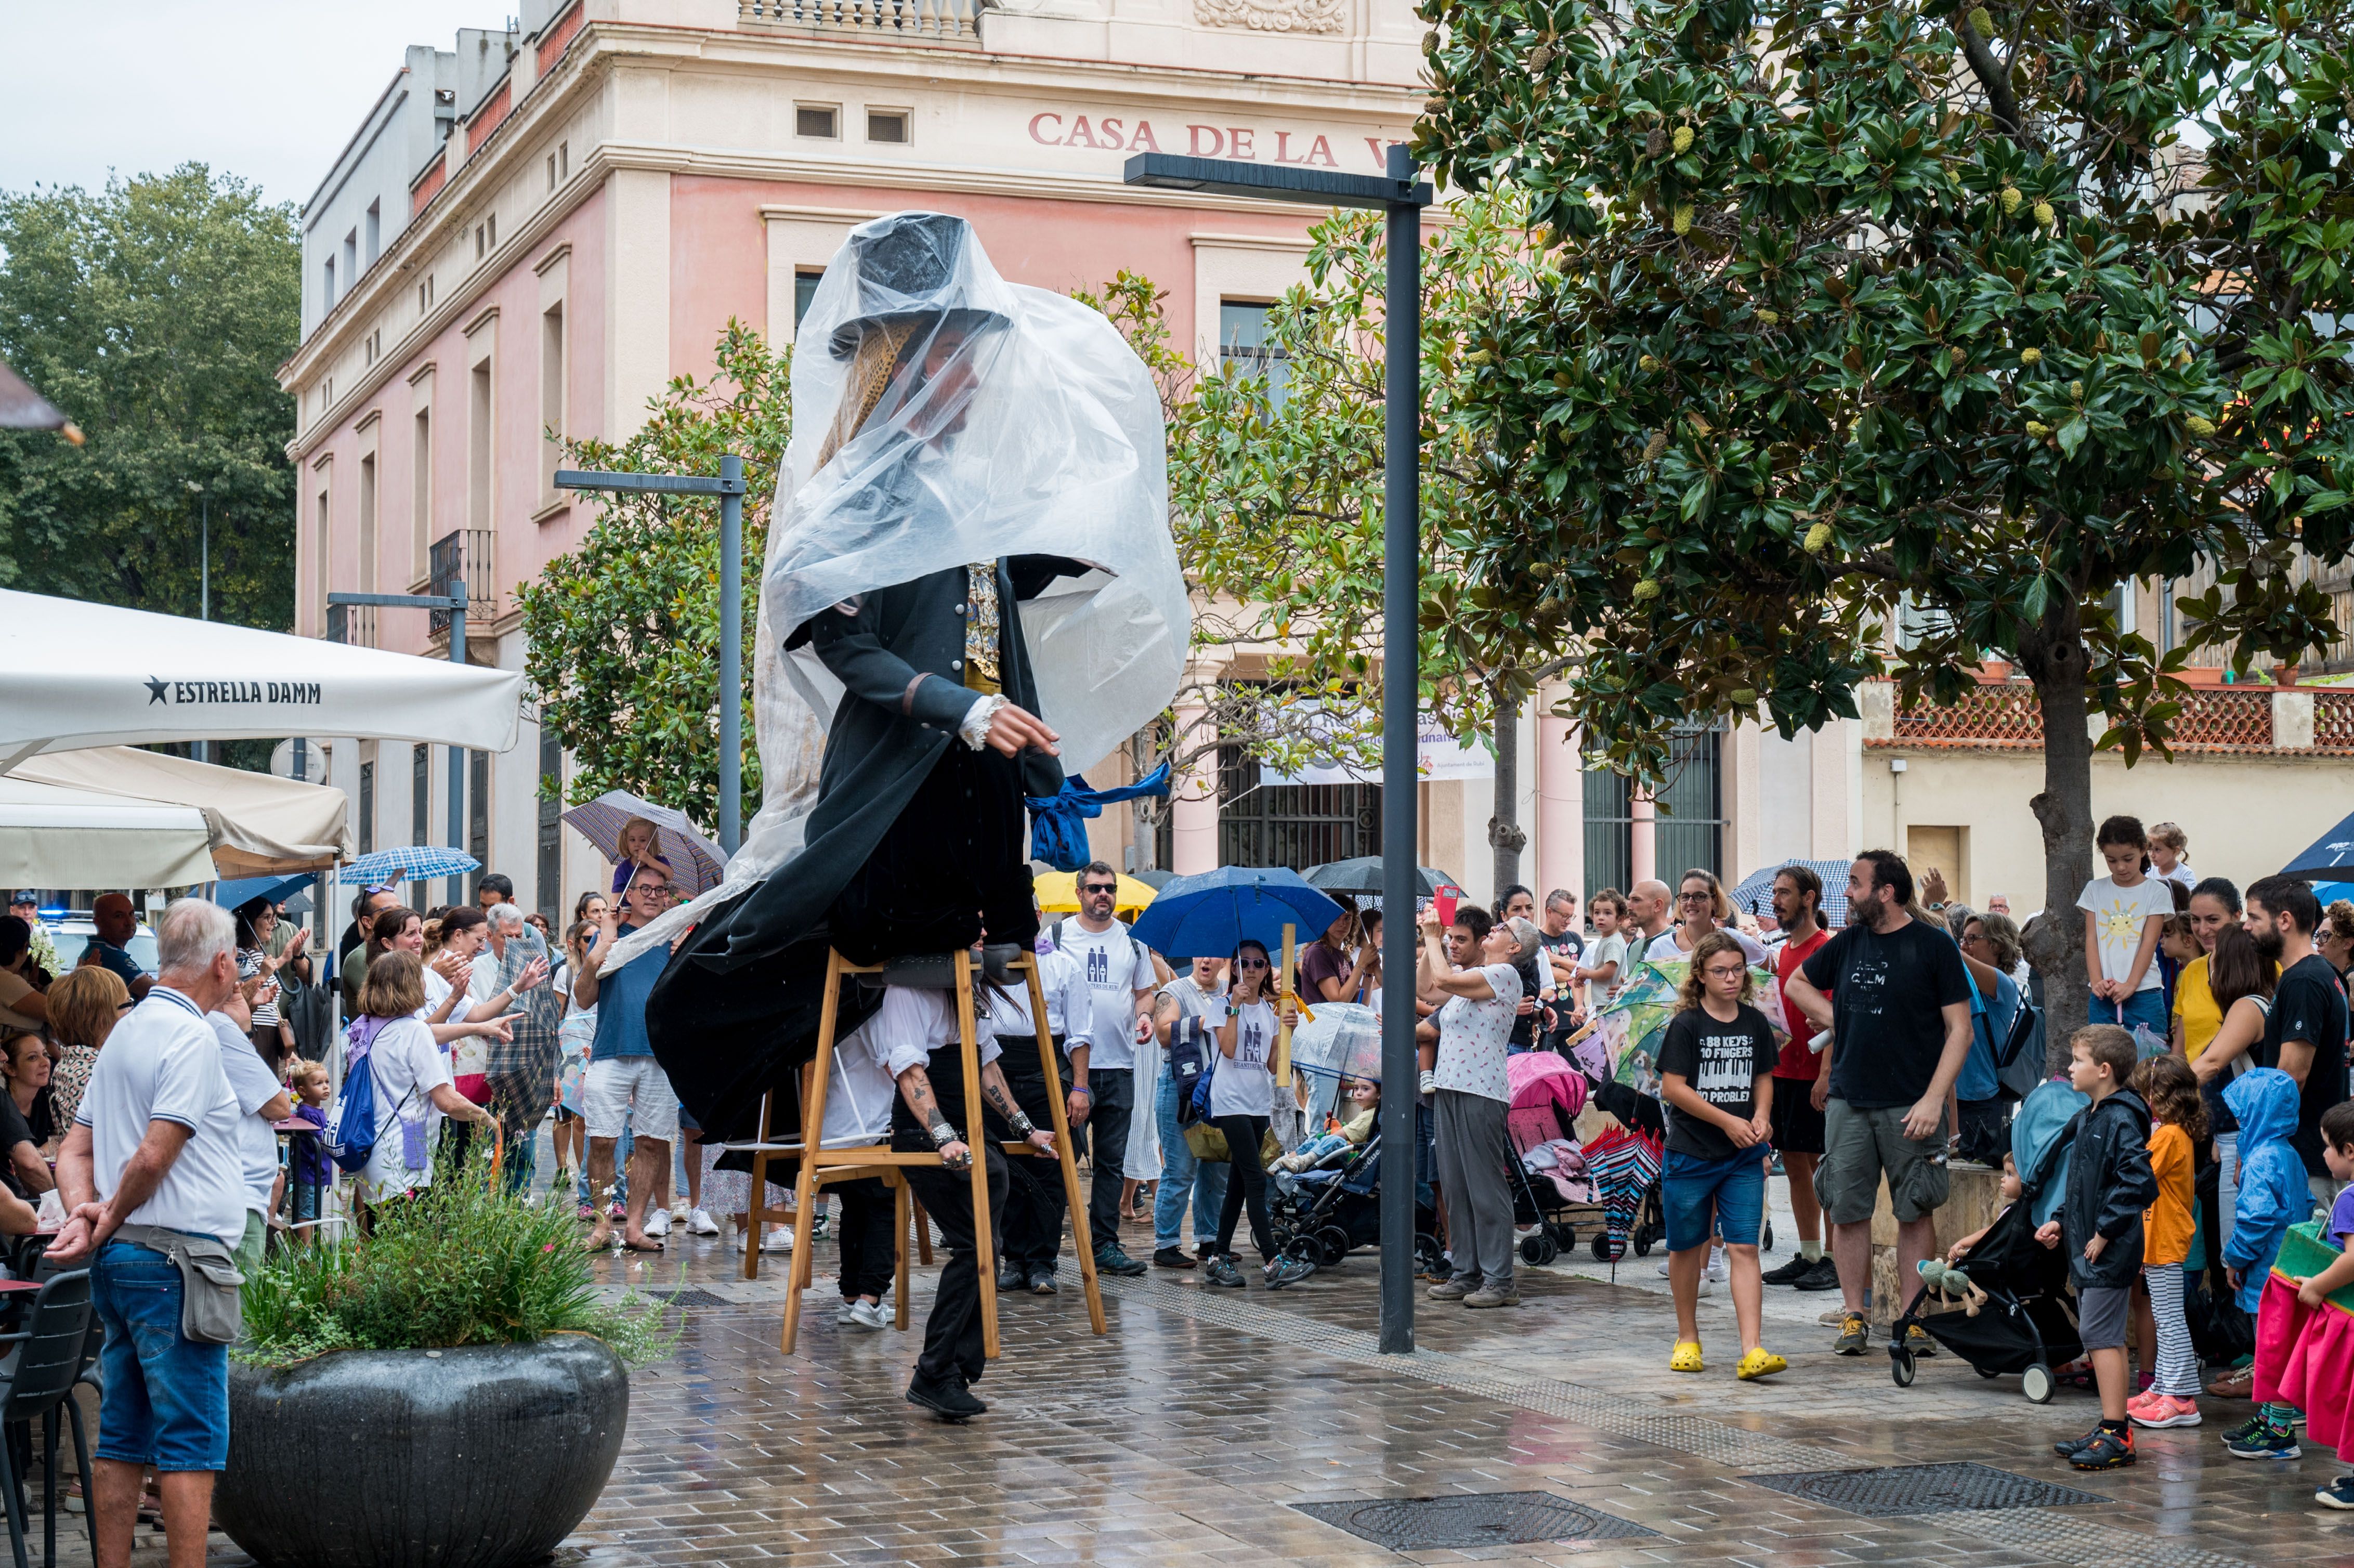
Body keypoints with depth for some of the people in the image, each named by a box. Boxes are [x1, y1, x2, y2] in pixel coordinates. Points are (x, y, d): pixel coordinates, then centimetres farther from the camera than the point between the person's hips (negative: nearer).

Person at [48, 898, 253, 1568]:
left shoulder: (127, 1030, 16)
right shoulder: (191, 1037, -13)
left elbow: (76, 1148, 16)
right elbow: (155, 1155, -20)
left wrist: (83, 1212, 0)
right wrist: (106, 1225, -6)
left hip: (121, 1262, 9)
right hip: (173, 1261, -9)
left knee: (122, 1442, 11)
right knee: (191, 1444, -6)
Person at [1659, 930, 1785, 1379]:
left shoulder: (1756, 1023, 7)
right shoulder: (1686, 1025, -6)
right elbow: (1673, 1087, -11)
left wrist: (1761, 1117, -3)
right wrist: (1727, 1121, -15)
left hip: (1744, 1157, 2)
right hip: (1690, 1153, -2)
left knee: (1744, 1248, -8)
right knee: (1687, 1247, 10)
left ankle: (1752, 1351, -14)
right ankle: (1687, 1339, 27)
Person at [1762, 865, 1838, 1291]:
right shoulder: (1783, 951, 15)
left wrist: (1826, 1073, -21)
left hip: (1814, 1075, -8)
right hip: (1783, 1071, 8)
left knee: (1823, 1164, -4)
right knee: (1793, 1163, 10)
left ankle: (1837, 1261, 1)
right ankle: (1808, 1256, 17)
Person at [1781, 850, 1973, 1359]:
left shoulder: (1933, 945, -4)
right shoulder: (1848, 943, 9)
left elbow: (1960, 1030, -6)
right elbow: (1796, 983, 26)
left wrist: (1933, 1098, -14)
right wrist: (1832, 1018, 8)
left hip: (1911, 1103, -4)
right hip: (1848, 1101, 4)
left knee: (1914, 1211, 2)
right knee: (1847, 1210, 3)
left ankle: (1915, 1318, 7)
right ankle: (1854, 1316, 11)